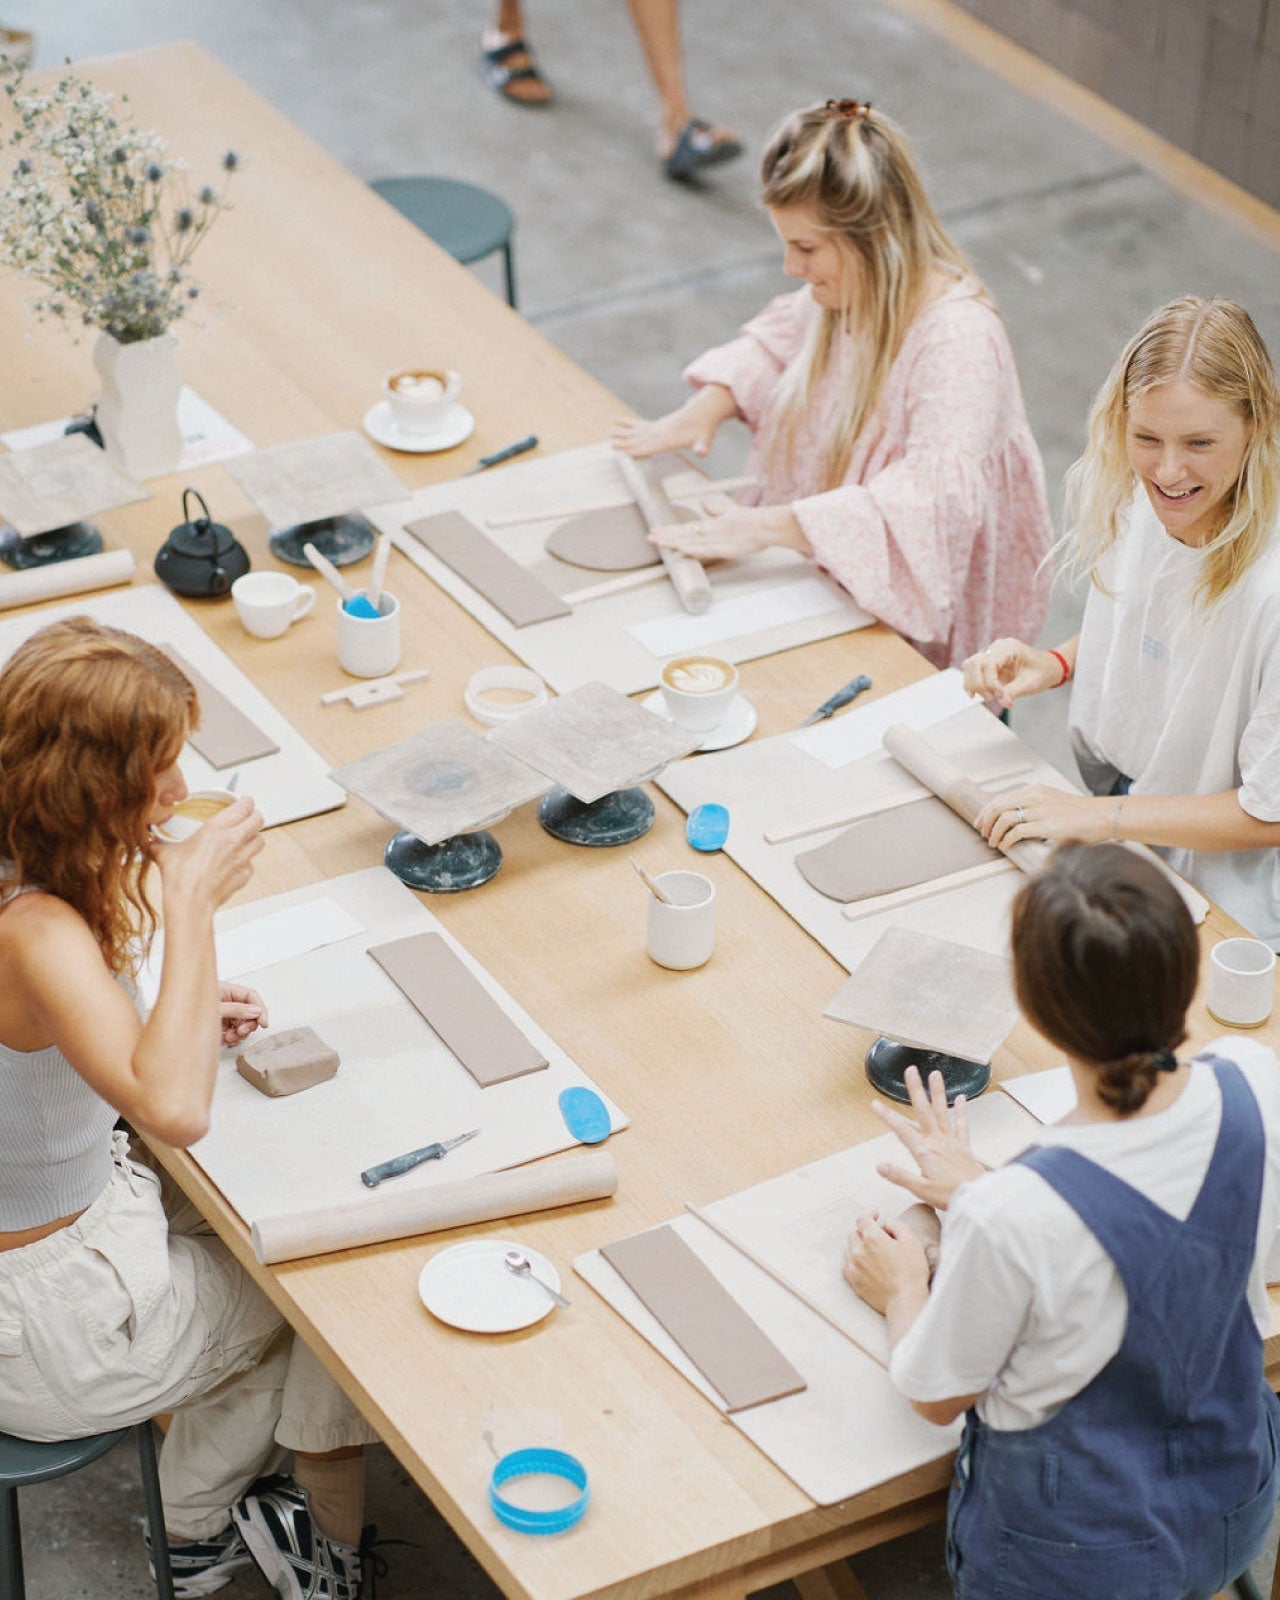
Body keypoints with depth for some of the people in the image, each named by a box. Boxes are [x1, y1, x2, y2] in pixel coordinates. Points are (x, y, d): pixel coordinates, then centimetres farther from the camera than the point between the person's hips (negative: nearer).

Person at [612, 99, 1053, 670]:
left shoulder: (958, 338, -28)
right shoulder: (848, 291, -1)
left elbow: (933, 500, -39)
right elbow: (783, 337, 23)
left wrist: (767, 527, -39)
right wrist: (703, 410, 3)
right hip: (812, 572, 9)